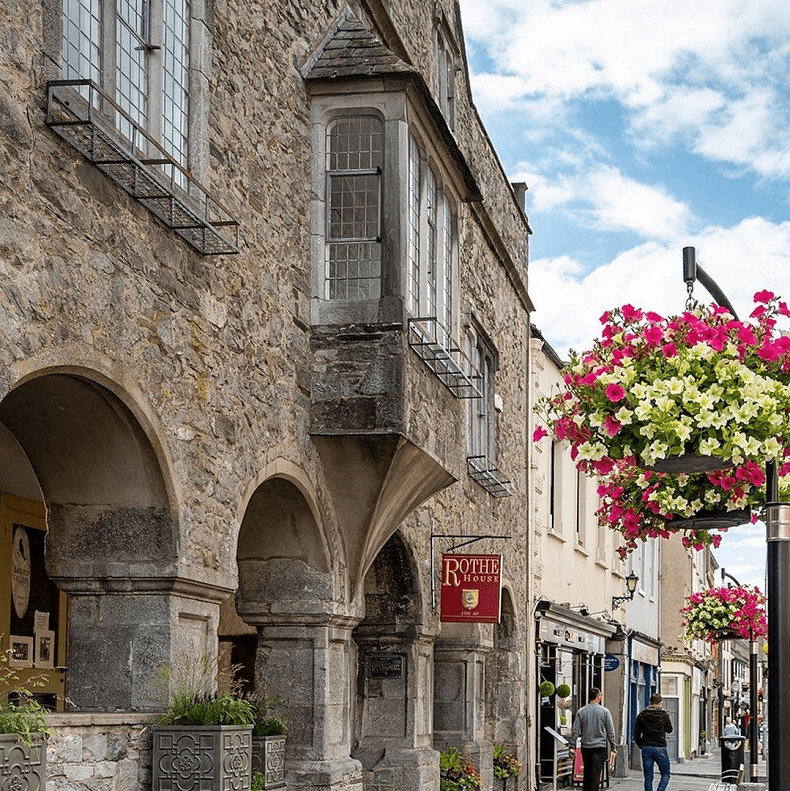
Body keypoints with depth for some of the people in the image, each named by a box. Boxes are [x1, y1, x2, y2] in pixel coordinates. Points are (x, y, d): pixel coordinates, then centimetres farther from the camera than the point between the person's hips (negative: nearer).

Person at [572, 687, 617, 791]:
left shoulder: (581, 712, 1)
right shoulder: (604, 711, -4)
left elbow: (575, 732, -2)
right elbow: (610, 732, -1)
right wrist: (613, 748, 7)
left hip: (585, 747, 2)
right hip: (600, 747, -2)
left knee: (587, 774, 13)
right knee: (596, 774, -3)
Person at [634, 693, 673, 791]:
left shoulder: (641, 715, 4)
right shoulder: (663, 715, -5)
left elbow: (636, 735, 5)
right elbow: (669, 730, 11)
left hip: (646, 749, 3)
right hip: (660, 748, -3)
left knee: (648, 777, 8)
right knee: (666, 774, 8)